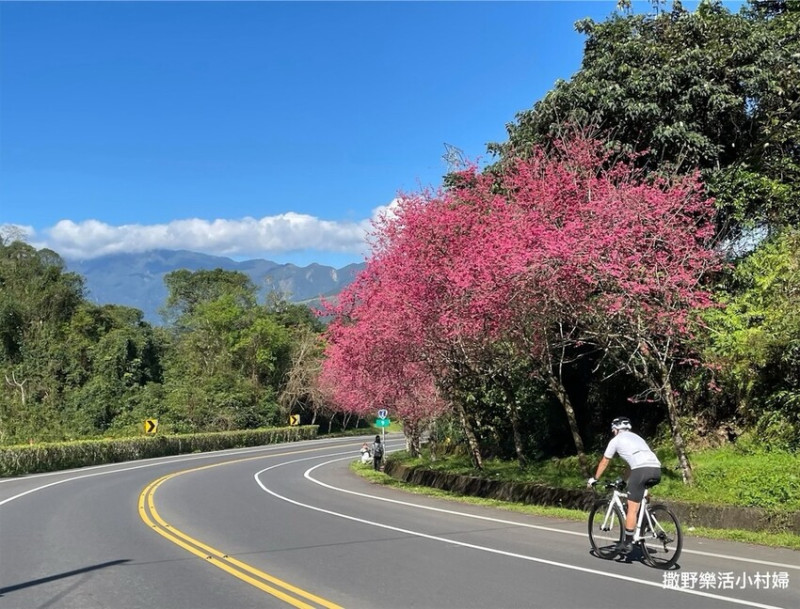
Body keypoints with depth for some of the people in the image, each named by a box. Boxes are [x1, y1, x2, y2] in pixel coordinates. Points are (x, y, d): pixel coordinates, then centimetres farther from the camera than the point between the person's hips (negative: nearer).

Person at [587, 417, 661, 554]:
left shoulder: (616, 440, 18)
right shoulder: (636, 437, 36)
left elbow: (604, 462, 27)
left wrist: (594, 479, 40)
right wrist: (628, 480, 56)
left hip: (641, 469, -6)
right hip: (656, 470, 7)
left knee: (632, 509, 0)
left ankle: (627, 543, 3)